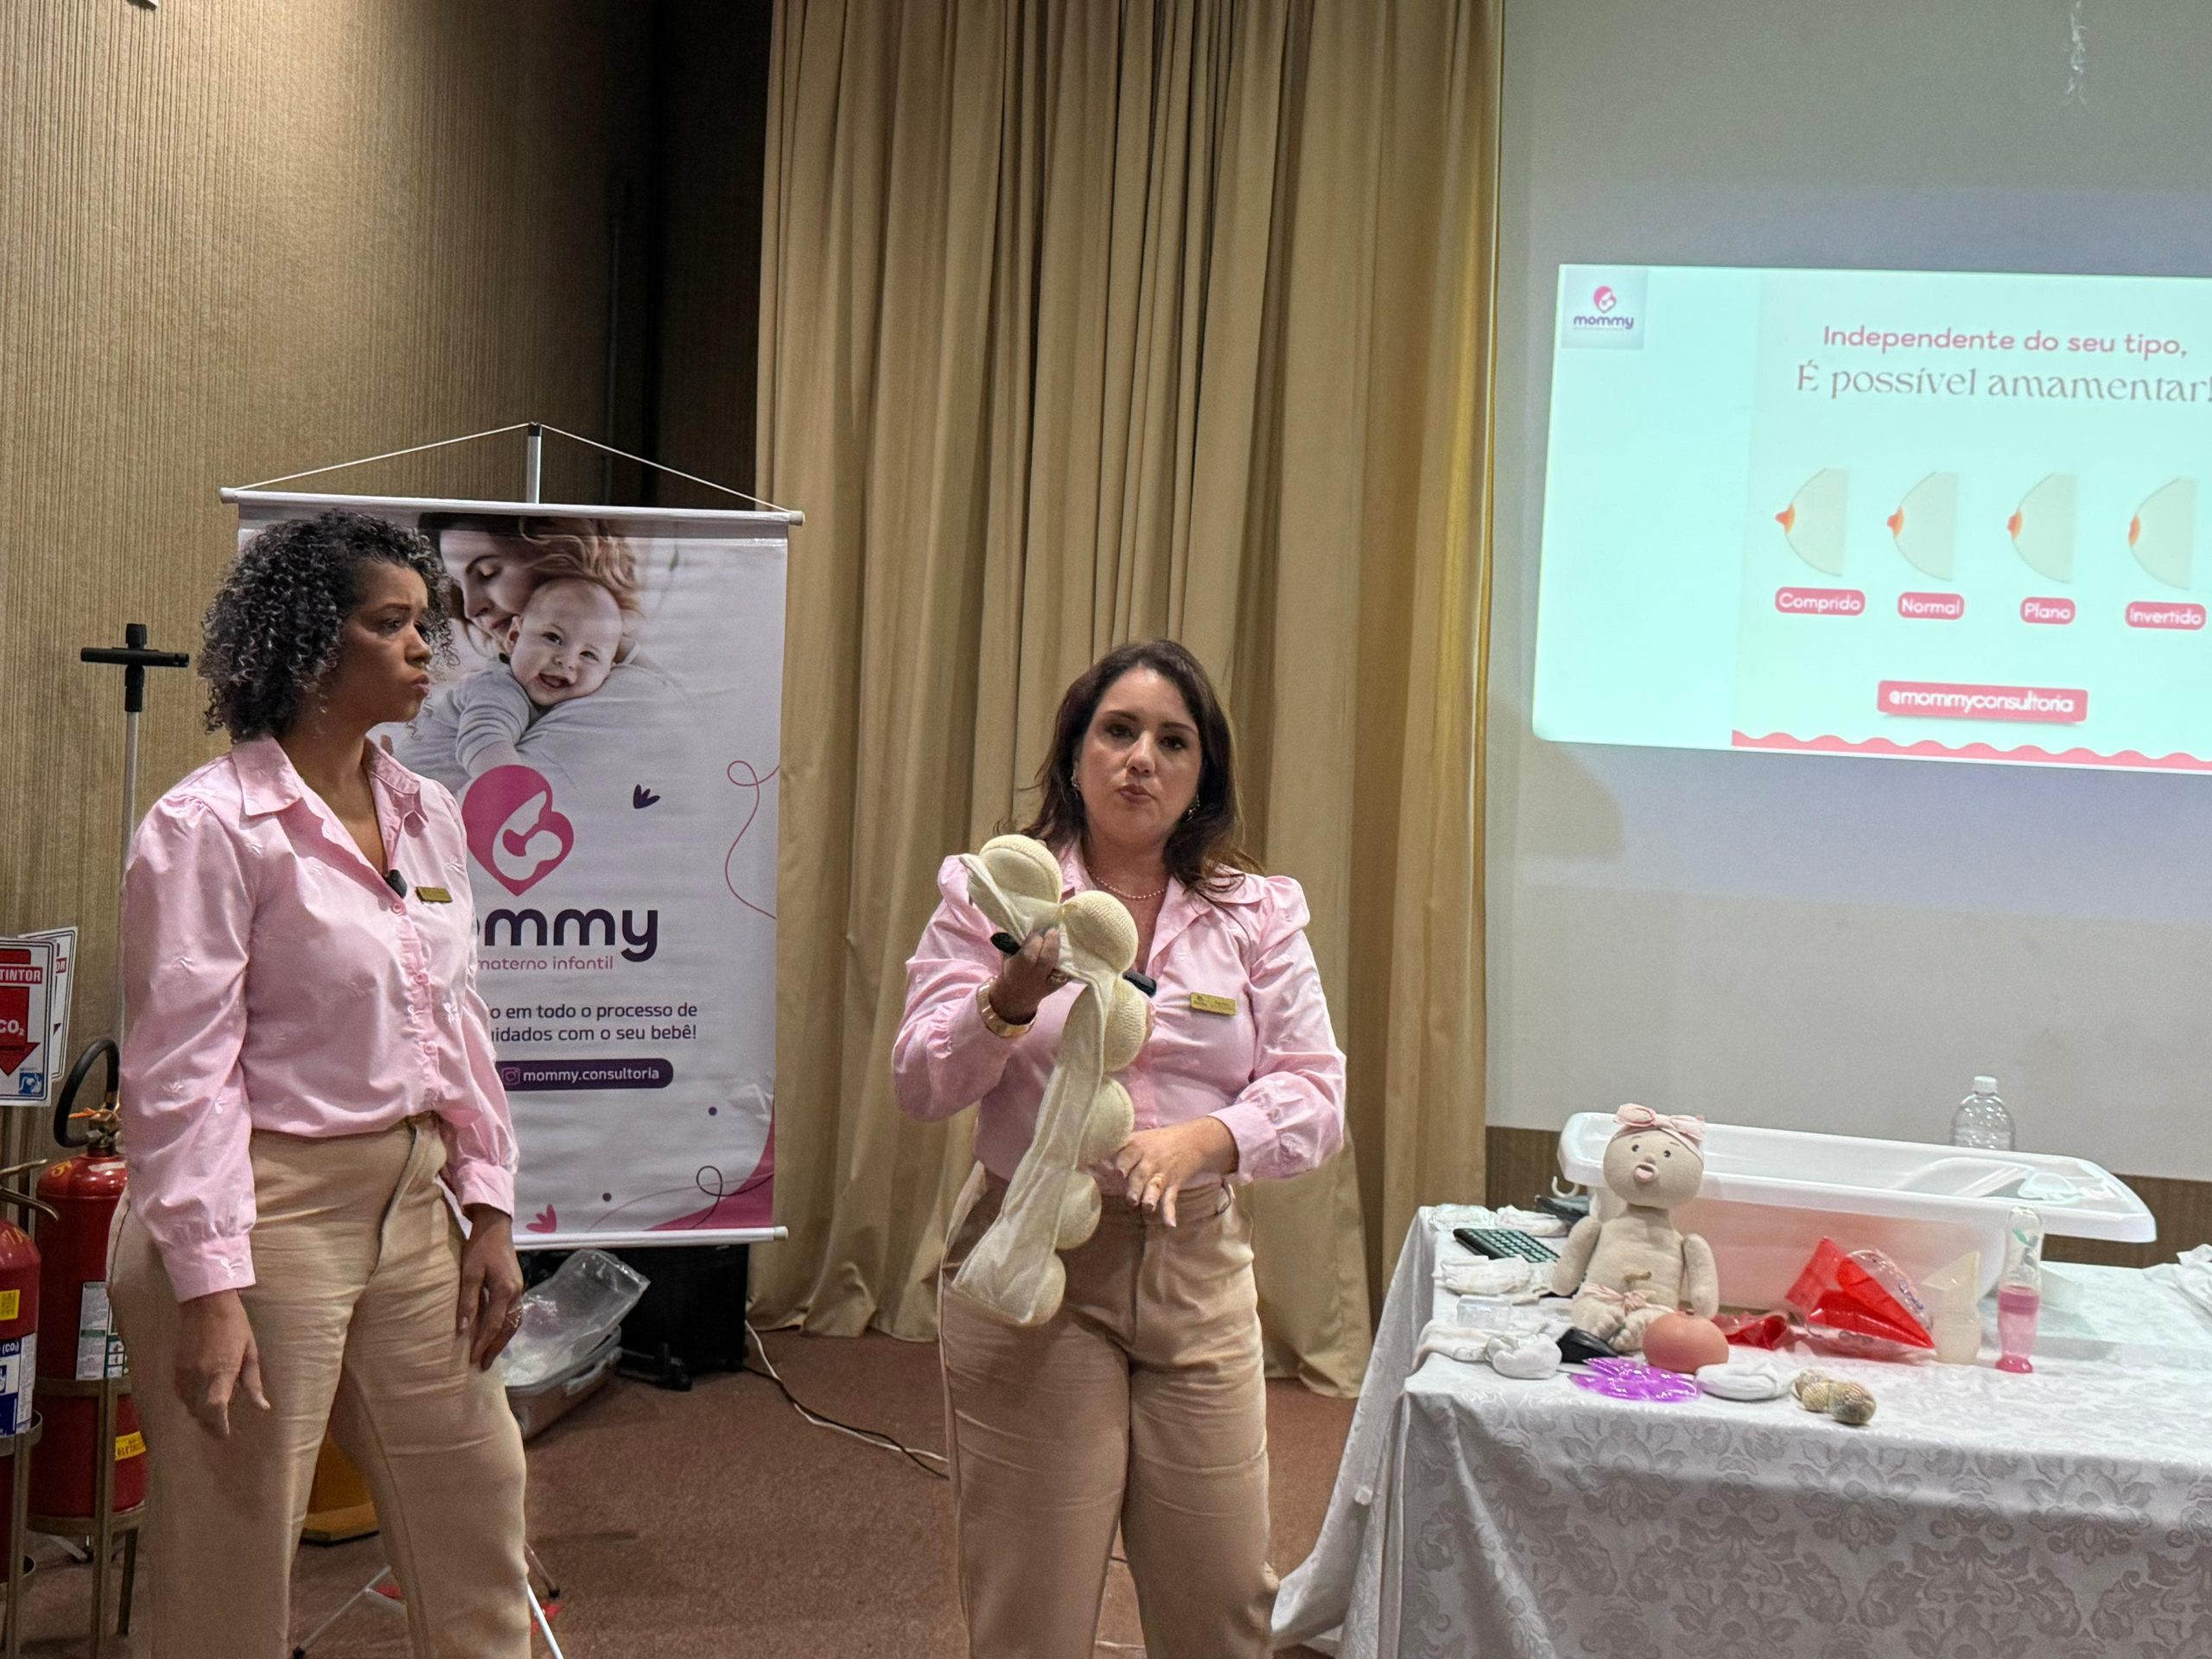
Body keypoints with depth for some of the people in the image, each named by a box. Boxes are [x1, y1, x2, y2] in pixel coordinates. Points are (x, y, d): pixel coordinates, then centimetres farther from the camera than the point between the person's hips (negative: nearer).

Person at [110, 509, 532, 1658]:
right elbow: (182, 1074, -16)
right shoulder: (209, 826, -13)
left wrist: (489, 1207, 9)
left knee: (477, 1523, 16)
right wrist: (208, 1285, -19)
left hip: (408, 1206, 7)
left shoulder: (427, 816, 8)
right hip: (268, 1210, -7)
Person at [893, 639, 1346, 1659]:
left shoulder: (1258, 913, 7)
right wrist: (1010, 1001, -24)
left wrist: (1204, 1138, -19)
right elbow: (921, 1087, -5)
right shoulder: (989, 891, 1)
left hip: (1197, 1266, 2)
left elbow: (1314, 1094, 0)